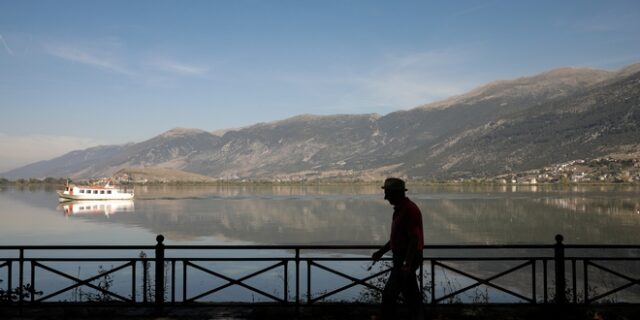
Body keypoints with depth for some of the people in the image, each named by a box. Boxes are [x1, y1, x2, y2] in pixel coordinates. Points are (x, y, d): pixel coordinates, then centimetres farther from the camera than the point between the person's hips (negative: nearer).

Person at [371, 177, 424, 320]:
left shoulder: (409, 210, -20)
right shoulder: (400, 209, 12)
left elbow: (414, 239, -24)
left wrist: (407, 265, -26)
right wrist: (381, 252, 18)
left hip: (408, 259, -10)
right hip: (402, 257, 10)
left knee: (389, 294, -6)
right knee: (411, 294, 14)